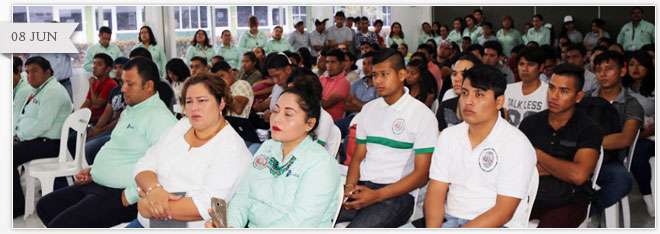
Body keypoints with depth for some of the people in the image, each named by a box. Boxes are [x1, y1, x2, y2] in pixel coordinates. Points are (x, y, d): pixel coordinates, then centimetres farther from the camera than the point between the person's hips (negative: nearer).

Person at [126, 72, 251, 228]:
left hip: (189, 227, -6)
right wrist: (154, 189, -14)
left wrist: (151, 207, -16)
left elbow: (206, 206, -21)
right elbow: (144, 166, 8)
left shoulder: (231, 147, -11)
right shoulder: (180, 127, 11)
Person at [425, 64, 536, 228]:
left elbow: (504, 212, -13)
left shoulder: (517, 145, -8)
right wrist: (432, 229, -15)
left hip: (498, 226, -4)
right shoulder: (448, 136, 8)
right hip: (450, 221, 5)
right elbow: (435, 191, 3)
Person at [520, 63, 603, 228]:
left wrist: (538, 154, -6)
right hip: (530, 196, 3)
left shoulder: (589, 129, -4)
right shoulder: (531, 123, 7)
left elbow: (578, 175, -18)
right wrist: (561, 169, -9)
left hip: (568, 203, -3)